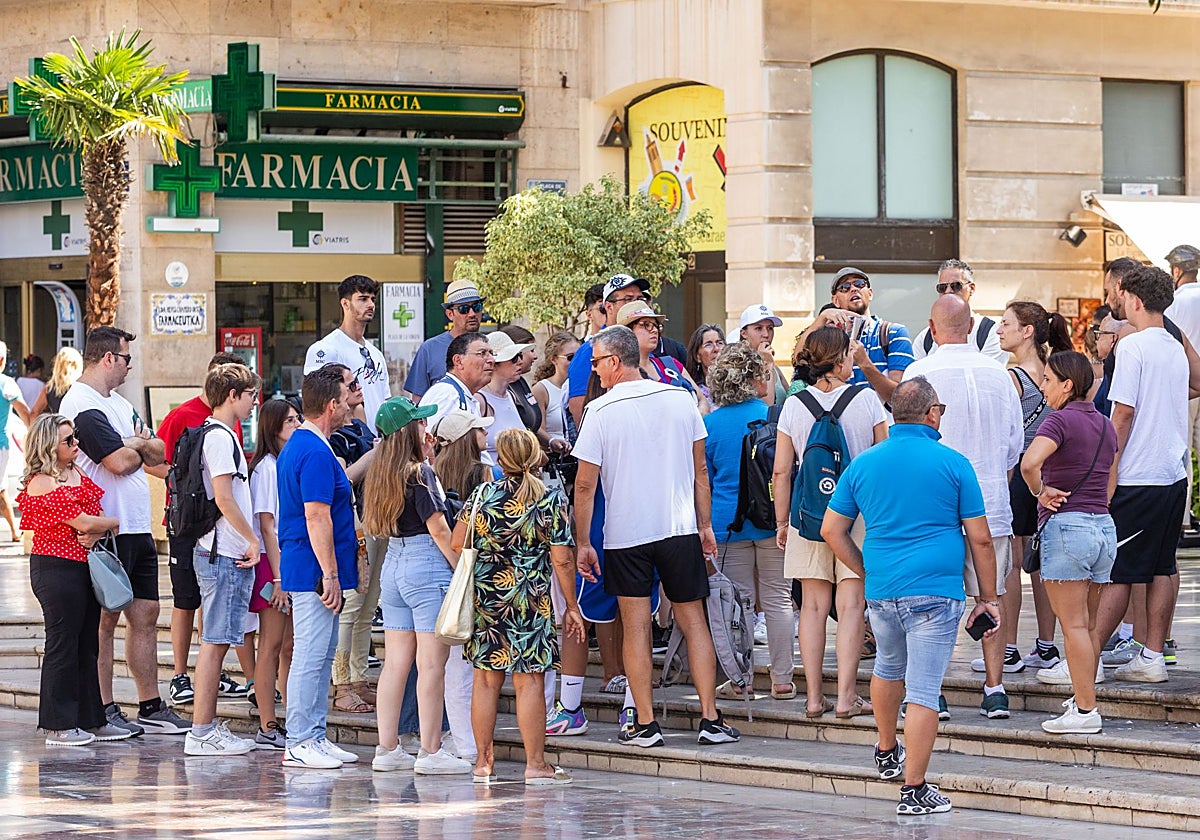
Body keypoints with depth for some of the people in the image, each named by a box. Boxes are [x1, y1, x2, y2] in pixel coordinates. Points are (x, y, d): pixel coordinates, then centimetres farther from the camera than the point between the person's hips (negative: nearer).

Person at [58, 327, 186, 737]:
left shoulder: (119, 403, 19)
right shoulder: (83, 406, -14)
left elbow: (157, 453, 16)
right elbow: (120, 462, -21)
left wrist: (136, 443, -5)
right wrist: (139, 447, 0)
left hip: (137, 528, 9)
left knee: (145, 615, 10)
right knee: (105, 619, -4)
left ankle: (151, 708, 14)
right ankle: (104, 711, 1)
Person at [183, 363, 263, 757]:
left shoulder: (221, 435, 18)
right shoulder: (220, 437, -13)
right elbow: (224, 497, -20)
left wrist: (248, 543, 19)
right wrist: (252, 541, -13)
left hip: (226, 555, 10)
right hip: (225, 554, -10)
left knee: (216, 642, 12)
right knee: (215, 642, -9)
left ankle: (208, 725, 15)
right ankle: (201, 733, -8)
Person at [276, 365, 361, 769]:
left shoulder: (297, 446, 15)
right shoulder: (316, 452, -18)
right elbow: (316, 516, -22)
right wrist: (330, 574, -21)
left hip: (304, 567, 11)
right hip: (314, 569, -11)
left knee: (322, 654, 14)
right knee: (311, 655, -7)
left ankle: (314, 736, 18)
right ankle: (299, 742, -5)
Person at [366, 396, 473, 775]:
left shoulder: (383, 474, 9)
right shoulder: (420, 473, -12)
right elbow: (439, 529, -13)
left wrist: (425, 455, 21)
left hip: (393, 565, 8)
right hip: (427, 567, -8)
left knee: (396, 662, 9)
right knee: (432, 664, -4)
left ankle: (387, 748, 10)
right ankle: (431, 751, -4)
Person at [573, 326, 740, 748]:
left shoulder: (601, 411, -9)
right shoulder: (681, 400, 1)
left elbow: (585, 484, -8)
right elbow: (700, 470, 8)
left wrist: (582, 543, -1)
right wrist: (705, 526, 17)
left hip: (625, 534, -3)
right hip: (680, 527, 3)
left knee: (636, 627, 4)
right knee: (693, 621, 8)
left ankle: (644, 724, 3)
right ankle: (711, 719, 5)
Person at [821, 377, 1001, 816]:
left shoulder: (863, 464, 6)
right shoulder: (953, 464, -4)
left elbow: (832, 530, 10)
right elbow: (980, 539, -2)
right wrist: (988, 597, 7)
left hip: (881, 593, 4)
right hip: (935, 592, -4)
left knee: (889, 668, 30)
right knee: (923, 692, -4)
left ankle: (886, 753, 45)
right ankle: (914, 790, -5)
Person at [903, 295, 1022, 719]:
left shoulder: (920, 373, -10)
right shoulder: (998, 373, 2)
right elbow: (1015, 441, 11)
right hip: (992, 503, 3)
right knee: (991, 594, 9)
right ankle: (995, 688, 7)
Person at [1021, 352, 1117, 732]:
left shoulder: (1061, 420, -11)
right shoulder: (1105, 425, 13)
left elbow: (1029, 462, -28)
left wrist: (1040, 491, -12)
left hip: (1066, 524, -7)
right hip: (1104, 525, 7)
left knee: (1074, 624, -4)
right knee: (1090, 622, 14)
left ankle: (1085, 709, -5)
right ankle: (1084, 696, 19)